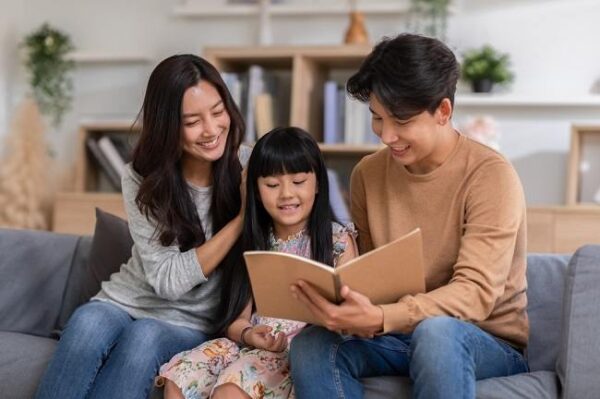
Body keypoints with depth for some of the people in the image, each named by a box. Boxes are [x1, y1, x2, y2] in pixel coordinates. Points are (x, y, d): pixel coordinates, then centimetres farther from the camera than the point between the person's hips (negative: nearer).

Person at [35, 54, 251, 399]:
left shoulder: (249, 167, -9)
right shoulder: (143, 179, -8)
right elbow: (168, 280, -16)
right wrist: (242, 217, -21)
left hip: (193, 323, 0)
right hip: (129, 302, 1)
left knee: (144, 337, -34)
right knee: (88, 322, -33)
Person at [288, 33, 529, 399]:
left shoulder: (490, 175, -16)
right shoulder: (367, 174, 2)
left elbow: (477, 291, -25)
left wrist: (380, 318, -40)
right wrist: (359, 315, -17)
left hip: (490, 342, -4)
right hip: (399, 333, 5)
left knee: (436, 331, -38)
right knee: (310, 347, -23)